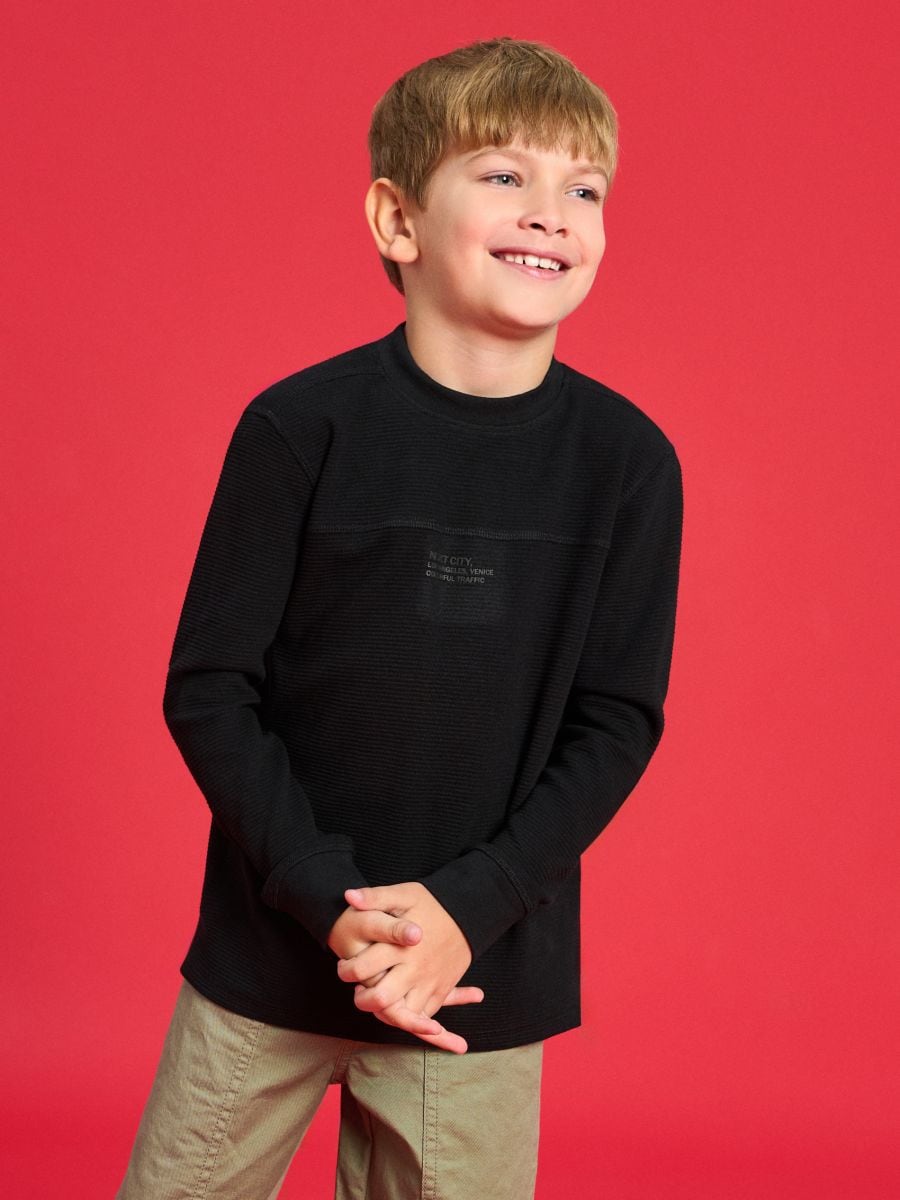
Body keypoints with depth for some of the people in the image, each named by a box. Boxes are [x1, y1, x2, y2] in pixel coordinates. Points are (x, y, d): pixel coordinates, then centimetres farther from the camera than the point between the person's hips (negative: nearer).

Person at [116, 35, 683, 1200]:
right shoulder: (299, 427, -8)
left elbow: (618, 721, -2)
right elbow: (208, 688, -6)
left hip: (488, 969, 1)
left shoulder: (627, 458, -4)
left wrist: (468, 907, -12)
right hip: (272, 950, 0)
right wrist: (333, 904, -14)